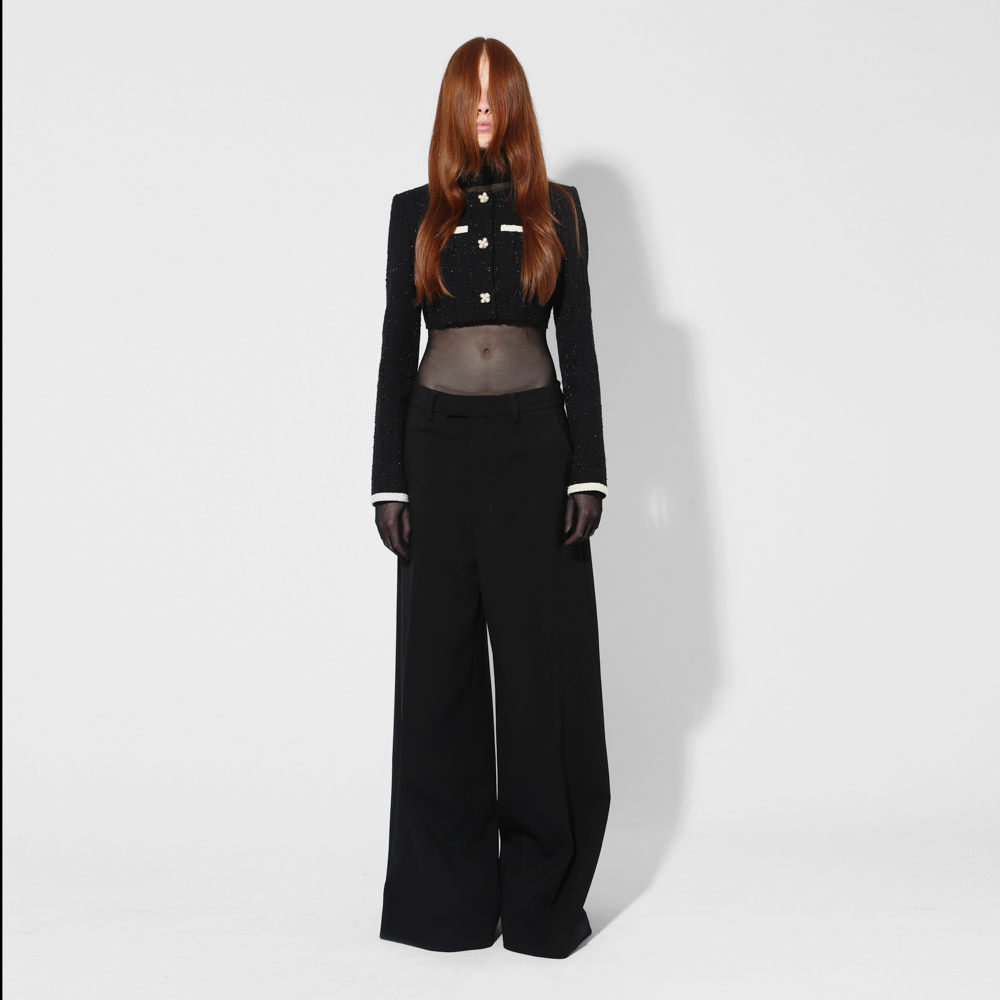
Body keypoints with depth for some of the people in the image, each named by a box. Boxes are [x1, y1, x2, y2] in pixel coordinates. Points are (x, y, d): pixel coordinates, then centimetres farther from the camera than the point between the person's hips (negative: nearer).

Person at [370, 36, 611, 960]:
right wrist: (389, 480, -1)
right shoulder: (416, 212, 9)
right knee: (441, 663, 3)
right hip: (440, 447, 1)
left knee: (544, 661, 0)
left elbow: (579, 345, 5)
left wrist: (589, 469, -4)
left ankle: (544, 890, 12)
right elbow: (396, 349, 6)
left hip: (534, 446, -1)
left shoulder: (556, 209, 8)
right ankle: (450, 891, 16)